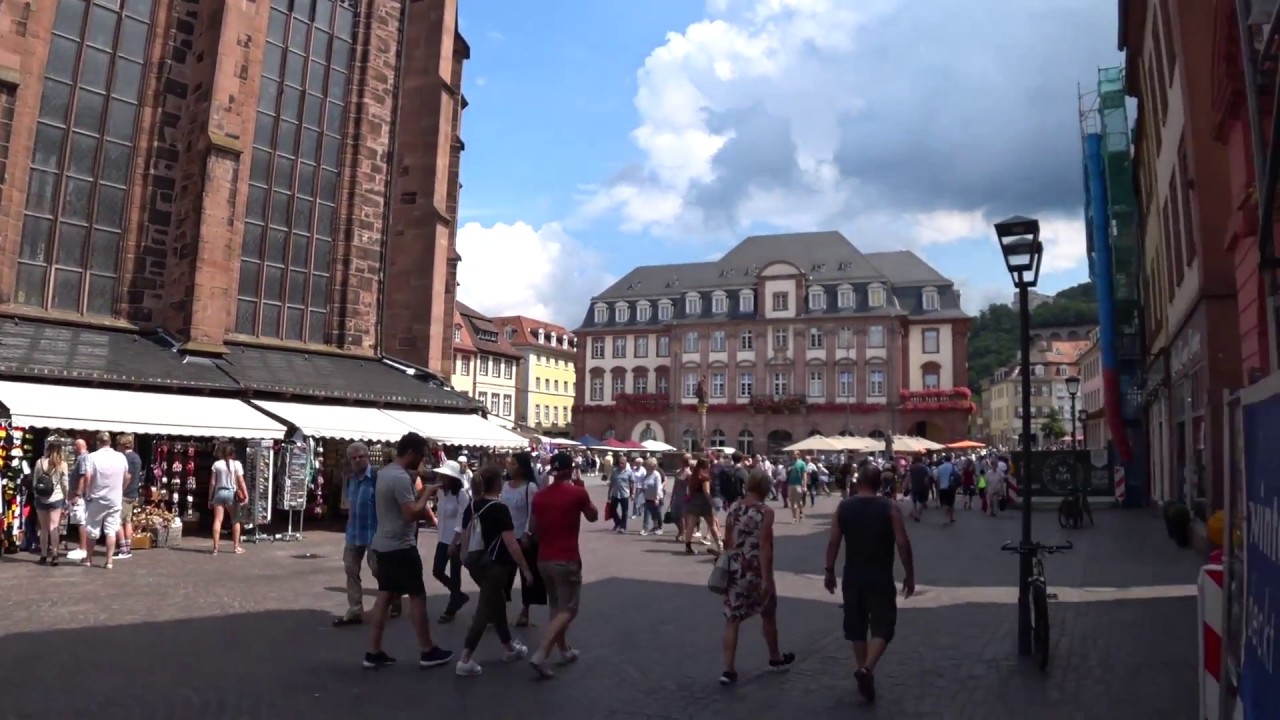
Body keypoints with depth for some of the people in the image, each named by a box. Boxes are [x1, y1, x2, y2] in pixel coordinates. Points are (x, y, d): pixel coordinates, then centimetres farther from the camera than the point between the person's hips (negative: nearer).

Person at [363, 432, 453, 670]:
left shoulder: (384, 472, 11)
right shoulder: (401, 477, -21)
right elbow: (412, 514, -25)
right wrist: (425, 493, -12)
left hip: (383, 544, 10)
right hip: (400, 546, -9)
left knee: (385, 595, 12)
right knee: (417, 596, 0)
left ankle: (374, 652, 14)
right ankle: (427, 652, 8)